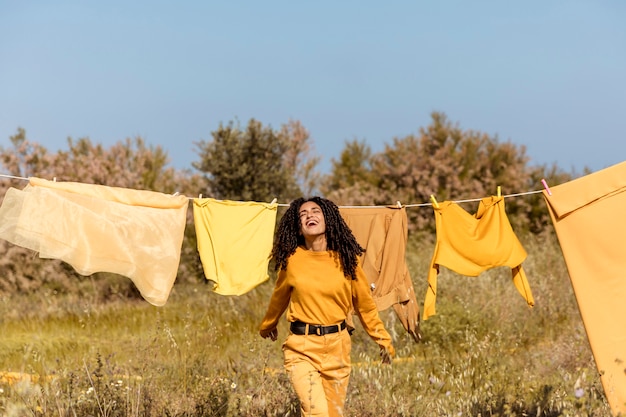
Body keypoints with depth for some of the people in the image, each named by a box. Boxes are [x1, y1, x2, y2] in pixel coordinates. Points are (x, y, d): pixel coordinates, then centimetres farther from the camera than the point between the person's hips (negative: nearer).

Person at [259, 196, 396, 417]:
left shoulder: (344, 259, -1)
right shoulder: (291, 260, -4)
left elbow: (365, 303, 9)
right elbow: (279, 297, 15)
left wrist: (383, 339, 11)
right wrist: (267, 325, 31)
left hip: (337, 347, 2)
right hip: (302, 348, -2)